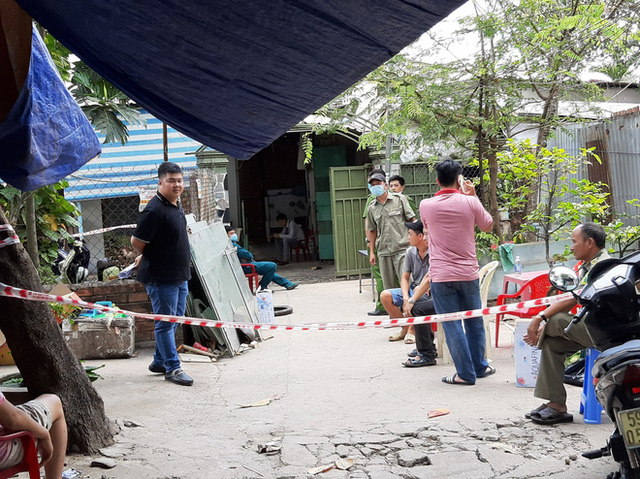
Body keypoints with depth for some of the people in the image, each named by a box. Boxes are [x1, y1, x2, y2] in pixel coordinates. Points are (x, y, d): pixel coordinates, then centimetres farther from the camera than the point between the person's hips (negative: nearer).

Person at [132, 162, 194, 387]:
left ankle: (159, 361, 30)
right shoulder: (155, 210, -20)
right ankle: (172, 368, 7)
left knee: (176, 319, 17)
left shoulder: (176, 205, 9)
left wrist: (146, 255, 16)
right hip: (161, 277, -9)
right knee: (166, 323, -1)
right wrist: (148, 257, 1)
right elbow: (137, 242, -18)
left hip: (179, 274, 9)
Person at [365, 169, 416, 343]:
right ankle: (401, 328, 12)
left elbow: (412, 221, 3)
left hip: (402, 249, -5)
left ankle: (412, 330, -7)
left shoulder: (399, 199, 2)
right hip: (383, 253, 5)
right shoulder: (372, 208, 14)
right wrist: (372, 252, 17)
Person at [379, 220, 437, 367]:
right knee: (386, 296, -7)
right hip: (415, 290, 8)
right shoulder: (410, 252, 5)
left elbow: (428, 280, -26)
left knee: (417, 309, -36)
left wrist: (412, 301, -29)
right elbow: (405, 278, 9)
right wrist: (405, 298, -10)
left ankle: (427, 355, -21)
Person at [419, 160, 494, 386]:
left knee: (451, 325, 3)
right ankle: (479, 366, 27)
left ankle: (466, 373, 5)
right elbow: (487, 225, 11)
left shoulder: (426, 205, -5)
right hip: (468, 273, 1)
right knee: (474, 321, 16)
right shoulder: (470, 202, -7)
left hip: (441, 275, -1)